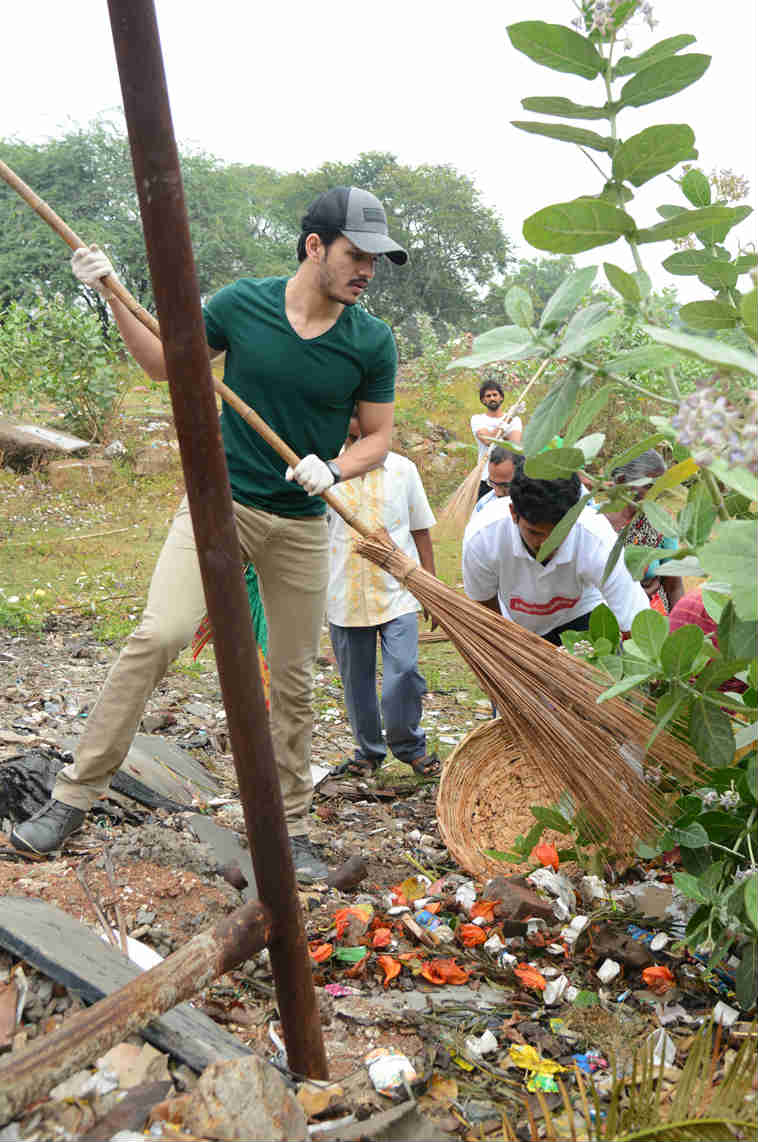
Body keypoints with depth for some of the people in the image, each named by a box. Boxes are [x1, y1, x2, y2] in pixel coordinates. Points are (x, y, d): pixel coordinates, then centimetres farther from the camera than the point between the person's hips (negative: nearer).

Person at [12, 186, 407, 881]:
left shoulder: (372, 342, -4)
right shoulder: (242, 303, -5)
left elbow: (378, 436, 5)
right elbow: (163, 362, 10)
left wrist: (333, 470, -14)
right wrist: (113, 297, -3)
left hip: (301, 524, 1)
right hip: (219, 502, -1)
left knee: (295, 681, 5)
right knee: (159, 635, -18)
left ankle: (291, 830, 21)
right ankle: (74, 796, -6)